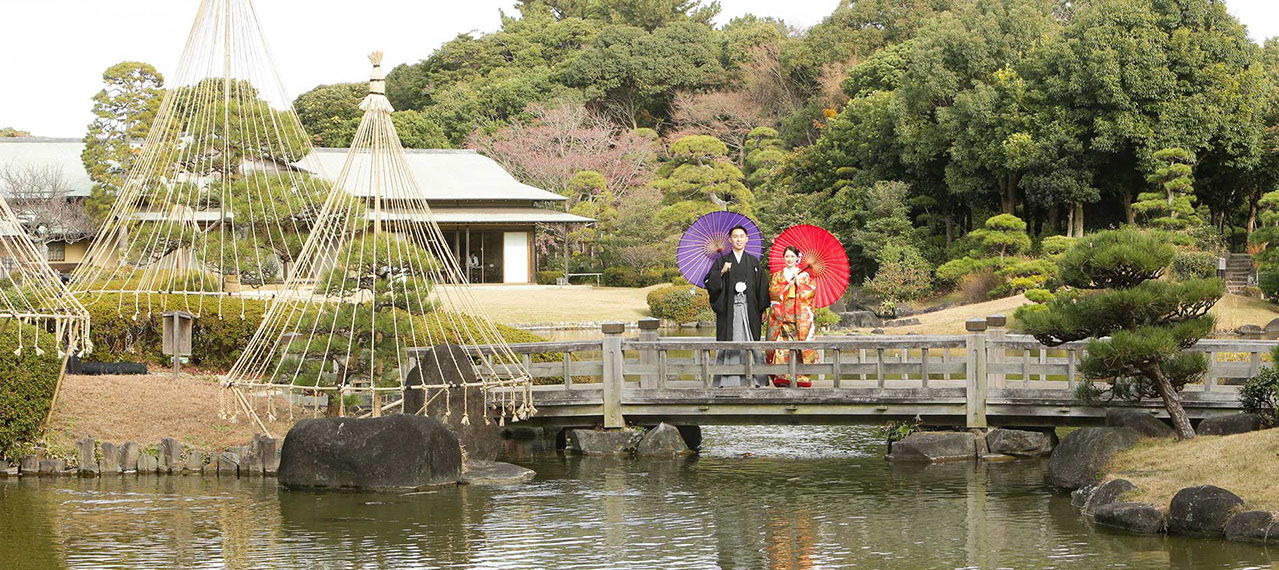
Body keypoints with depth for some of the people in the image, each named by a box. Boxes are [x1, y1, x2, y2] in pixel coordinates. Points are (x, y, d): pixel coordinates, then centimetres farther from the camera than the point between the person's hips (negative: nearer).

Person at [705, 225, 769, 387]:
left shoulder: (754, 262, 13)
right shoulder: (721, 261, 10)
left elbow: (762, 287, 11)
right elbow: (710, 284, 3)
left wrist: (763, 309, 4)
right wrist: (721, 272, -14)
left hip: (749, 309, 1)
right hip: (728, 308, -1)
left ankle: (759, 379, -5)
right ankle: (722, 379, -6)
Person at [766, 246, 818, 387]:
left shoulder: (804, 275, 14)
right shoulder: (777, 275, 16)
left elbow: (810, 290, 4)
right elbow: (773, 291, 3)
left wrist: (798, 283, -5)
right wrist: (790, 284, -5)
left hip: (800, 315, -1)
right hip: (781, 315, 1)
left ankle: (801, 376, -9)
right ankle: (782, 376, -11)